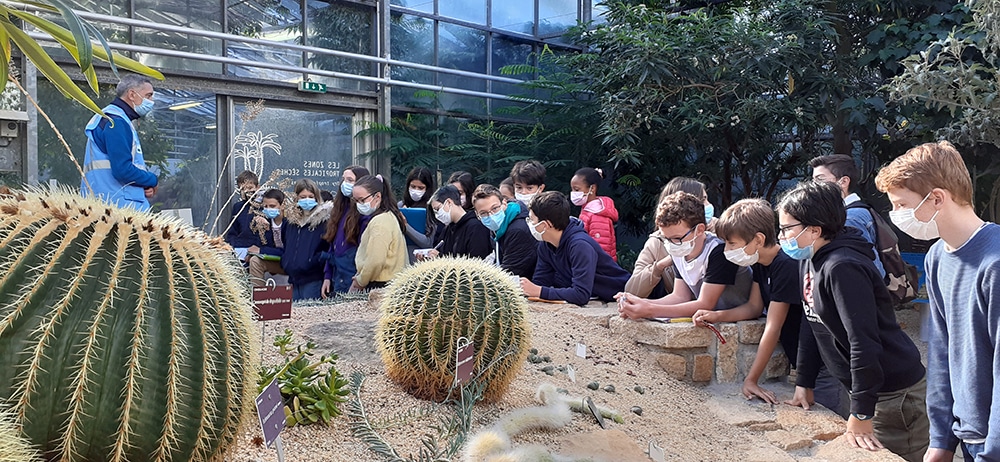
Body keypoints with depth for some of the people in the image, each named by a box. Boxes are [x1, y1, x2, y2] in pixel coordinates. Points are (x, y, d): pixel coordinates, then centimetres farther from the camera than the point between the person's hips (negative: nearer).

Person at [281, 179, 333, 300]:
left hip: (314, 279, -6)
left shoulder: (325, 218, -6)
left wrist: (318, 260, -17)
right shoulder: (290, 219, 14)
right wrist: (285, 262, 14)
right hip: (293, 278, 6)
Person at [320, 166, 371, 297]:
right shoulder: (340, 209, 13)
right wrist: (327, 276, 12)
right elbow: (332, 246, 15)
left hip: (355, 282, -7)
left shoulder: (365, 213, -12)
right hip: (336, 280, 8)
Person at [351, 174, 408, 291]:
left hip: (380, 286, -9)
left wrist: (360, 282, -7)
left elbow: (375, 261, -22)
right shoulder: (389, 216, 14)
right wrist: (359, 277, 13)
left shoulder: (380, 222, -16)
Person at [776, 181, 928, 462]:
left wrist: (861, 412, -24)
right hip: (860, 386, 9)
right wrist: (803, 383, 13)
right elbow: (812, 325, 12)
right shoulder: (808, 261, 6)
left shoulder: (842, 268, -24)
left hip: (894, 392, -9)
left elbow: (864, 341, -27)